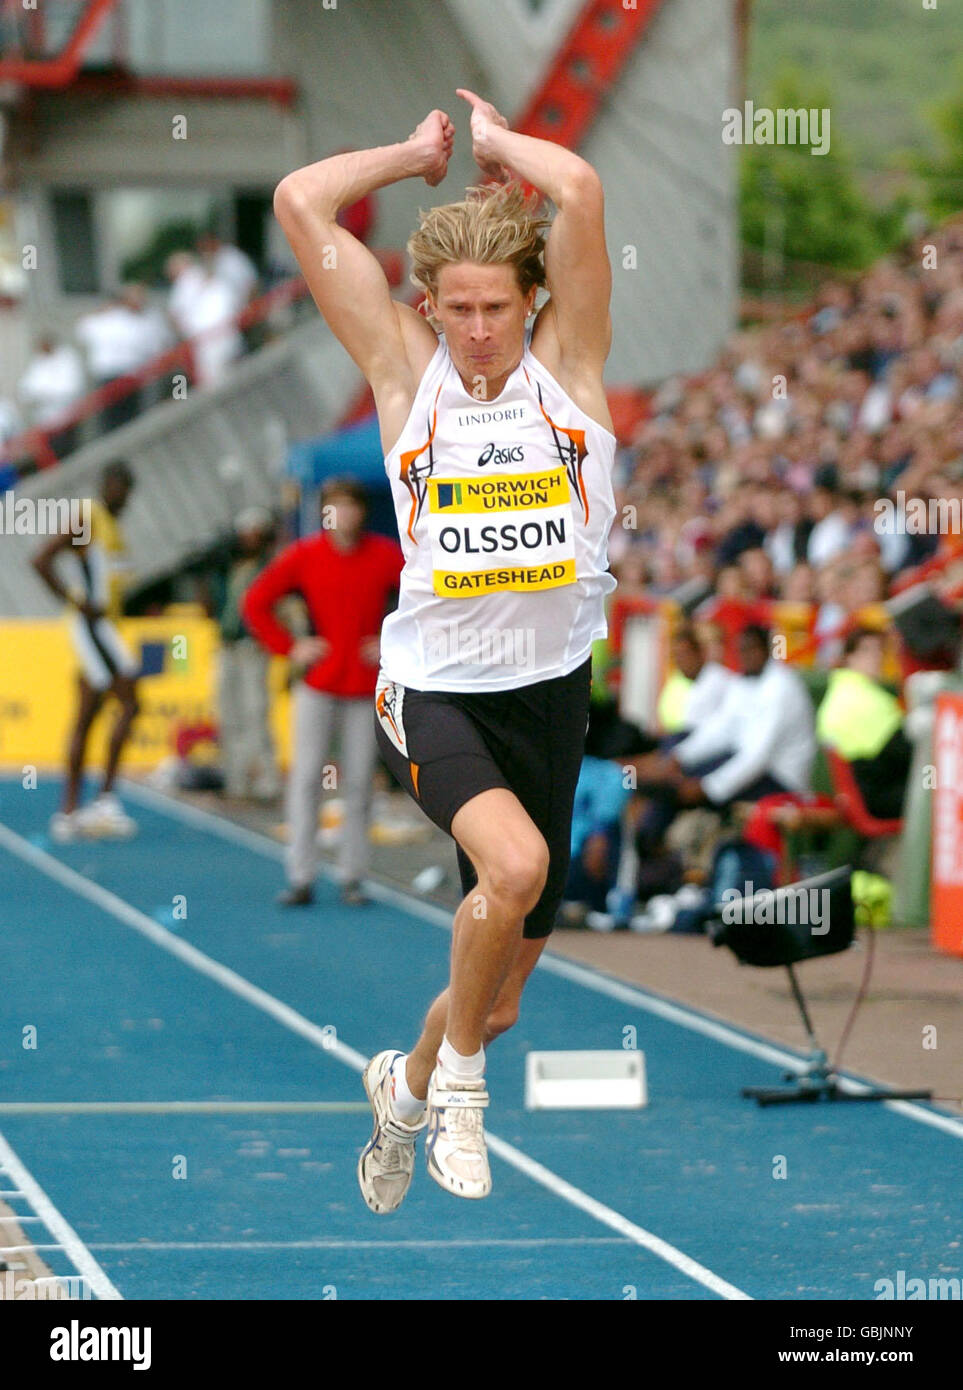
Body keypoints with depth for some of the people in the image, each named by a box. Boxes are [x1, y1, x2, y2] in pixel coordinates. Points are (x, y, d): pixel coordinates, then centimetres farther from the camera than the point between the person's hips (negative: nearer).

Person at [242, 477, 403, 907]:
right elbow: (255, 603, 4)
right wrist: (290, 648, -2)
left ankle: (352, 876, 10)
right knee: (305, 778, -4)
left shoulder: (385, 556, 0)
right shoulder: (304, 556, 0)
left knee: (359, 782, 2)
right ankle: (301, 878, -2)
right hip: (318, 685, 0)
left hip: (366, 686, 0)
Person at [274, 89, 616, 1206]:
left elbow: (580, 190, -17)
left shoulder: (567, 362, -2)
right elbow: (300, 203, -7)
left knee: (499, 997, 11)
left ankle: (408, 1084, 45)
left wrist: (498, 143, 0)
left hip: (550, 691, 2)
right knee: (514, 862, -33)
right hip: (433, 687, -2)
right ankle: (460, 1077, -8)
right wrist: (418, 152, 4)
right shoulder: (405, 367, -2)